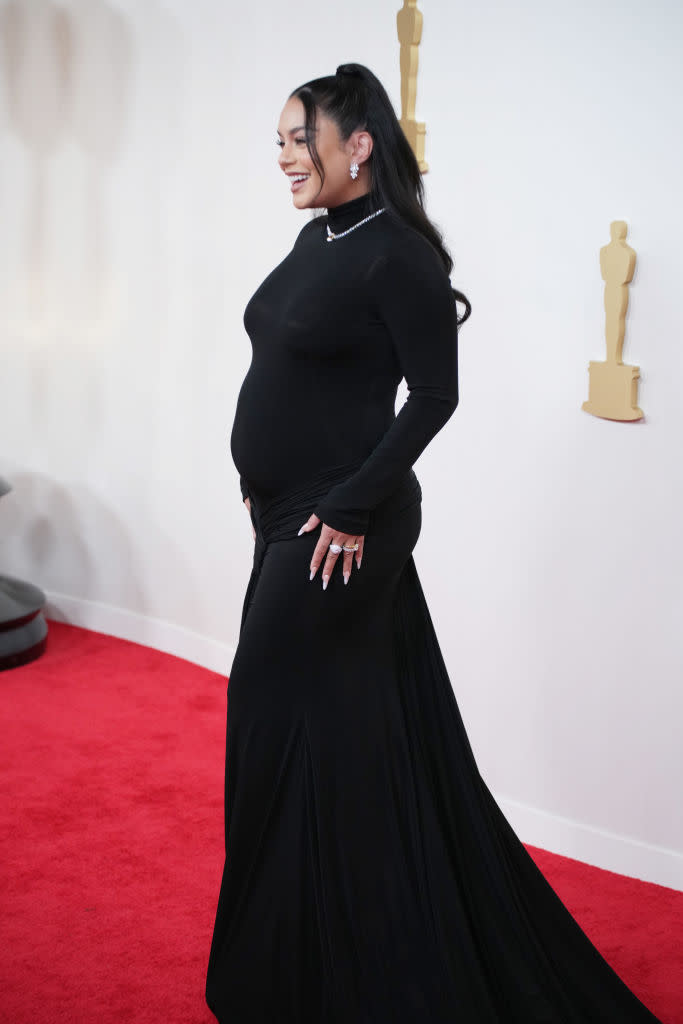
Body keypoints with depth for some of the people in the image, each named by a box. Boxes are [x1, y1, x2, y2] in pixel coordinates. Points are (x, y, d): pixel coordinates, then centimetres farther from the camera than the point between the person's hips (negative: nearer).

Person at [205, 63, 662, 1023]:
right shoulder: (316, 238, 11)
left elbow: (434, 394, -17)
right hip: (288, 515, 9)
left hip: (338, 530, -9)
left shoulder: (396, 255, -15)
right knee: (370, 727, 16)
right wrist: (262, 480, 15)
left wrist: (352, 505, -19)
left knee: (294, 723, 0)